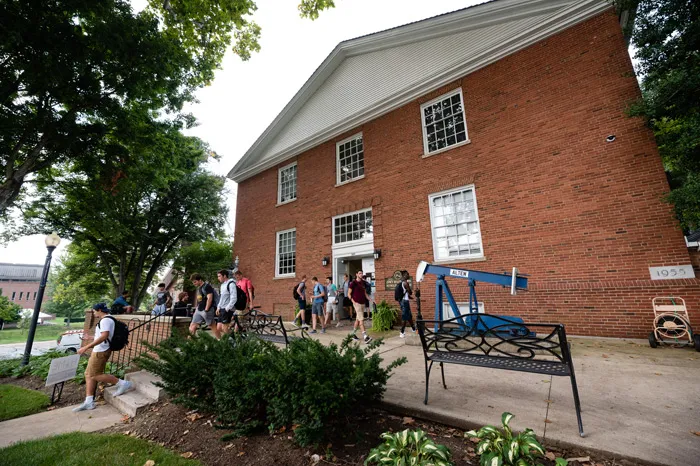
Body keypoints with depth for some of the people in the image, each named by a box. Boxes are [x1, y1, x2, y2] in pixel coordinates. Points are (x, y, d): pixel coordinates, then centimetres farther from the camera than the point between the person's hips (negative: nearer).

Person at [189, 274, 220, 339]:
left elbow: (209, 298, -20)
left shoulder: (207, 286, -13)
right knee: (192, 325, 5)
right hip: (198, 310, 9)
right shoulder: (198, 288, 16)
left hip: (206, 310, -9)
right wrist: (197, 308, 17)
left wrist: (206, 310, -20)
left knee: (212, 326, -3)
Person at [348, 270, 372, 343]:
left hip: (363, 303, 7)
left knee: (358, 319, 15)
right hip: (357, 303, -7)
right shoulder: (353, 283, -7)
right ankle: (365, 337, -16)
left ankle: (353, 334, 28)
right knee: (361, 319, -12)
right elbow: (349, 294, -6)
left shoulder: (363, 283, 12)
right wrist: (353, 301, -18)